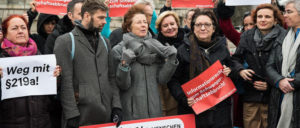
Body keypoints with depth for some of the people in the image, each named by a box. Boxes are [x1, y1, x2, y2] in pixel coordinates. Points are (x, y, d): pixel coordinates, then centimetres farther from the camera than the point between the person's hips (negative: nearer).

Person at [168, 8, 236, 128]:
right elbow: (173, 80, 0)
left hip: (220, 111, 3)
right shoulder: (183, 50, 0)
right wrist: (183, 98, -15)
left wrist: (229, 72, -1)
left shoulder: (222, 49, 9)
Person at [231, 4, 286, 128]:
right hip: (250, 95, 3)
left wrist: (271, 84, -12)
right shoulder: (247, 37, 8)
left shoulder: (284, 38, -6)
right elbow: (236, 58, 16)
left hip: (272, 97, -3)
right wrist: (240, 70, -5)